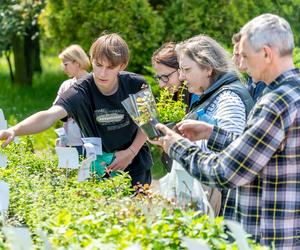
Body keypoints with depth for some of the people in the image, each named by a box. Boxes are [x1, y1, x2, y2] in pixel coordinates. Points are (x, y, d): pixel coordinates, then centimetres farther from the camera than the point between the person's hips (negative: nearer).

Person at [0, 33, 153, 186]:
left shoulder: (137, 85, -17)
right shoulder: (80, 92, -23)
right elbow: (49, 116, -40)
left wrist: (131, 152, -13)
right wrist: (14, 130, -57)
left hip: (136, 167, 1)